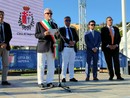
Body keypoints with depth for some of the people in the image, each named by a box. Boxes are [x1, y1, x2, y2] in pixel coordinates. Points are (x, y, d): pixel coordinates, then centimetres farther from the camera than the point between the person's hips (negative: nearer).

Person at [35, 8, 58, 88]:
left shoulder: (54, 25, 18)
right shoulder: (39, 24, 6)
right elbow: (36, 35, -1)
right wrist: (44, 34, -18)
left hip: (51, 48, 4)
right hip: (42, 48, -3)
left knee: (51, 66, 2)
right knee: (41, 66, -1)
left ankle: (49, 82, 11)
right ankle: (40, 82, 8)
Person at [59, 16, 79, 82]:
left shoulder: (73, 30, 20)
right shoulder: (61, 29, 6)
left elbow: (77, 38, 10)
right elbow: (63, 37, -10)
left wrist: (74, 42, -12)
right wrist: (69, 42, -24)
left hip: (73, 48, 4)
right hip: (65, 48, -4)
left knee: (72, 63, 5)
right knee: (65, 63, -5)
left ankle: (71, 77, 8)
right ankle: (63, 77, 0)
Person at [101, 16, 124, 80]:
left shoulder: (116, 29, 16)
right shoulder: (103, 29, 4)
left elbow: (119, 38, 12)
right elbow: (102, 39, -4)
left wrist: (116, 45, -4)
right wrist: (108, 45, -12)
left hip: (115, 47, 2)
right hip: (107, 48, -2)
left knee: (116, 62, -4)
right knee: (109, 63, -1)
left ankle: (118, 76, -4)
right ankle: (111, 76, 6)